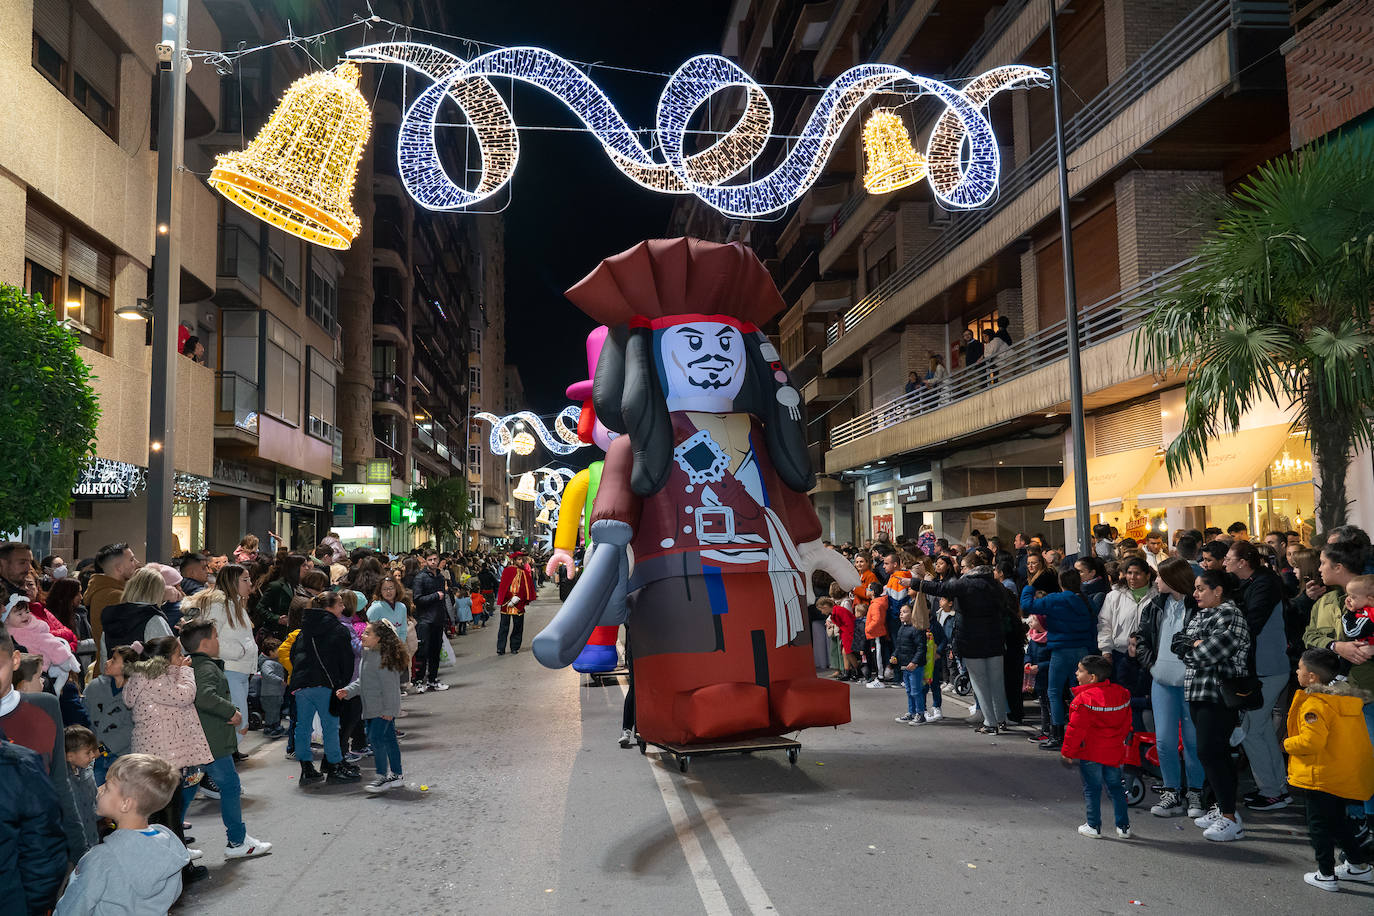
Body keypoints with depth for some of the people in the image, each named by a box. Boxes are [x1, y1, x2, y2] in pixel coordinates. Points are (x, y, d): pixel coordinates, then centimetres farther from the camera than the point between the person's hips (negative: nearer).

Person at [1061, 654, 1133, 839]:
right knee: (1116, 787, 16)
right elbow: (1126, 723, 11)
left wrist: (1067, 752, -8)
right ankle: (1124, 827, 21)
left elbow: (1076, 729, -18)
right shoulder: (1122, 694, 1)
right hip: (1114, 752, 6)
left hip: (1090, 753, -6)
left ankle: (1094, 826, 13)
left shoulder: (1084, 699, -20)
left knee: (1092, 789, 6)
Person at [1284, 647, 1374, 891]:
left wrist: (1288, 744, -10)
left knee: (1319, 825, 5)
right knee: (1336, 821, 25)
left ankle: (1326, 875, 12)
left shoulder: (1316, 704, -23)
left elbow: (1311, 741, -28)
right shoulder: (1350, 699, 6)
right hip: (1351, 777, 9)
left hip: (1324, 777, -9)